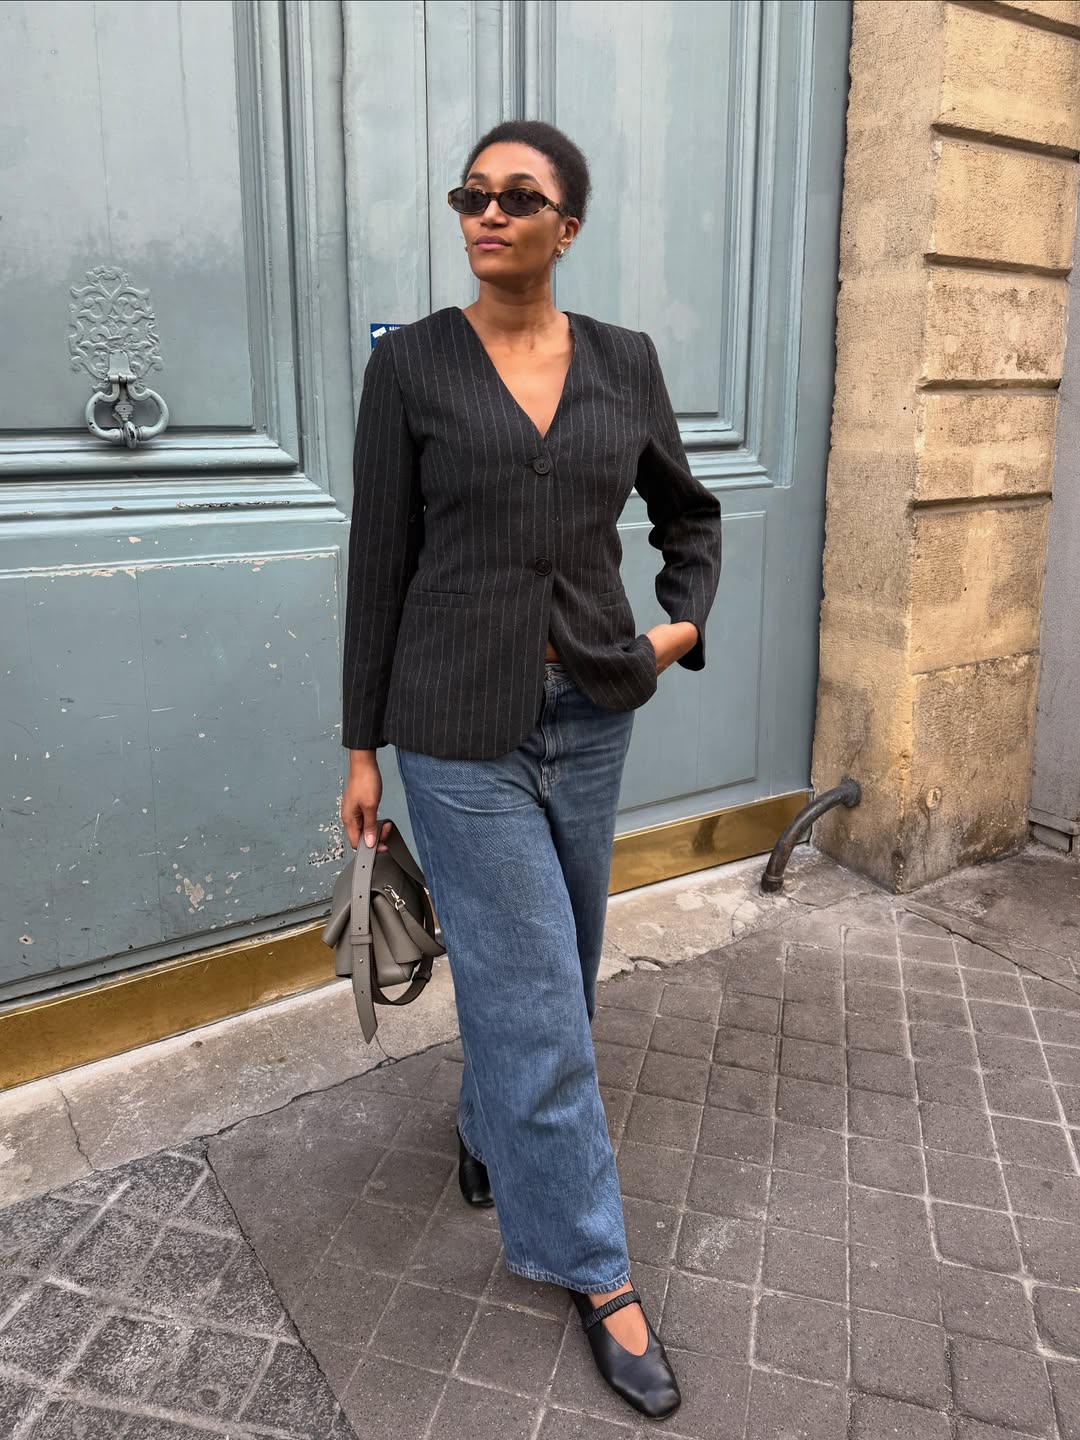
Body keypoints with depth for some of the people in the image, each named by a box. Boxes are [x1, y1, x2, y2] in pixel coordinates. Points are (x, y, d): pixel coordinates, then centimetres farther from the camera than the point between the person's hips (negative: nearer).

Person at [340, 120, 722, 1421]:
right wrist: (362, 744, -2)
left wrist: (683, 624, 4)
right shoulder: (412, 363, -4)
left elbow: (689, 512, 19)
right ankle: (597, 1276, 19)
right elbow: (379, 562, -3)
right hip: (464, 726, -4)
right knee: (537, 997, 0)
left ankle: (488, 1133, 48)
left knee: (549, 968, 19)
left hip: (593, 715, 4)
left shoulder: (625, 362, 5)